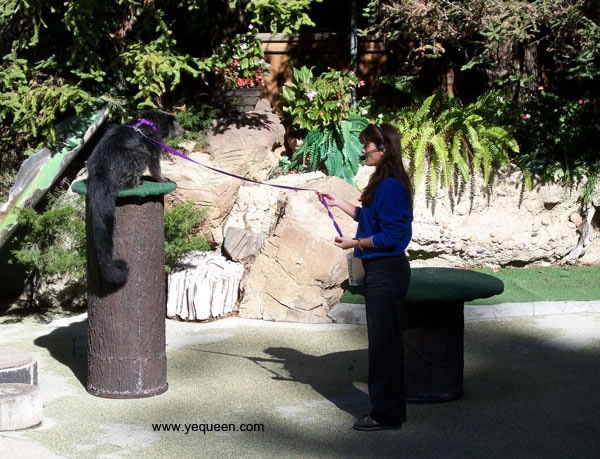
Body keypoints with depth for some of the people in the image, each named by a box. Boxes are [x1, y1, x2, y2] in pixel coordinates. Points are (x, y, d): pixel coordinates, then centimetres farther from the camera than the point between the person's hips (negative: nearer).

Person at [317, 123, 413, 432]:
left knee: (383, 341, -2)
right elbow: (368, 218, 22)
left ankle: (387, 414, 8)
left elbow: (391, 236, -23)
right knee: (384, 340, 16)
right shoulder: (384, 183, 12)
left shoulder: (390, 187, -20)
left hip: (386, 272, -11)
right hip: (381, 270, 11)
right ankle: (389, 409, 27)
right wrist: (338, 203, 21)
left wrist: (355, 243, -15)